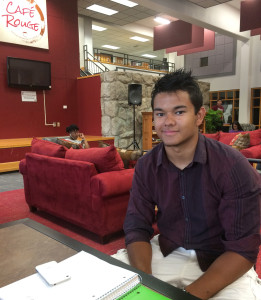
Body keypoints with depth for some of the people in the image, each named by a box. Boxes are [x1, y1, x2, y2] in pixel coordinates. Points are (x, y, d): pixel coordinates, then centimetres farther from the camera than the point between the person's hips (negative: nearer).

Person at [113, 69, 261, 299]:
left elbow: (242, 249, -18)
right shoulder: (146, 166, -6)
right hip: (165, 252, 3)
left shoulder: (234, 167, -19)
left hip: (223, 263, -2)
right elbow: (137, 227, -5)